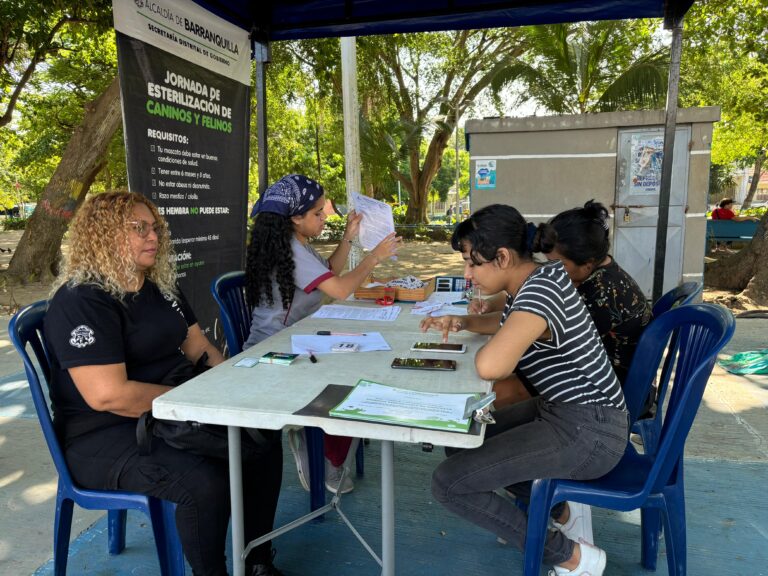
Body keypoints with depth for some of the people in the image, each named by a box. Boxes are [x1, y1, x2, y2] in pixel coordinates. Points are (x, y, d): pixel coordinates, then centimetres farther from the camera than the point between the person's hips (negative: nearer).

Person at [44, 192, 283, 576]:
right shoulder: (81, 302, -18)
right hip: (105, 435, -8)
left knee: (264, 441, -6)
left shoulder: (160, 286, 9)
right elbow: (108, 395, -27)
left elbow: (199, 349, 13)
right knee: (206, 482, -31)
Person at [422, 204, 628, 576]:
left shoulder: (539, 291, -25)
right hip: (560, 410, 10)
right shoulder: (527, 283, 4)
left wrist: (486, 349, -16)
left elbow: (491, 367, -40)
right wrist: (461, 322, 8)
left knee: (448, 483, -15)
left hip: (588, 432, -10)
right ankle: (560, 511, 24)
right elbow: (508, 324, 26)